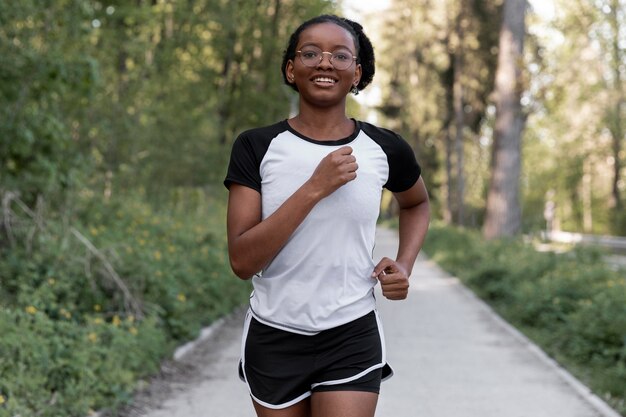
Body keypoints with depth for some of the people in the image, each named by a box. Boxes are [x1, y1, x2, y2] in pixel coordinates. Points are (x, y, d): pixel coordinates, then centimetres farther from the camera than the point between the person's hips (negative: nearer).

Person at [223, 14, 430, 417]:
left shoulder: (385, 149, -4)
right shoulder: (256, 148, -8)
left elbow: (418, 203, 20)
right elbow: (242, 261, -17)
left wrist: (404, 266, 1)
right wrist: (315, 188, -23)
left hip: (352, 340, 0)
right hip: (272, 340, 0)